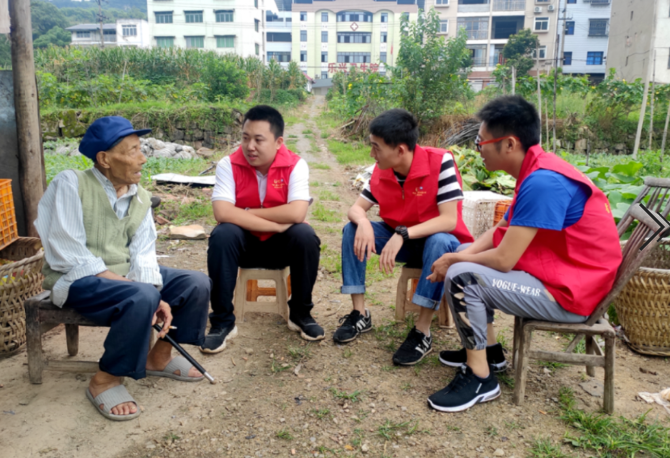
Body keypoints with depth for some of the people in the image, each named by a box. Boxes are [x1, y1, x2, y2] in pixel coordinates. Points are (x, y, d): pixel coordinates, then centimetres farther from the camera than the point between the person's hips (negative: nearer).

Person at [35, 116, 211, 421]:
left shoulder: (140, 198, 5)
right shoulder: (70, 184, -13)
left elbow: (143, 255, -2)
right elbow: (65, 254, -18)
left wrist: (158, 296, -20)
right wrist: (120, 280, -21)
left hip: (125, 275, 7)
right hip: (76, 280, -7)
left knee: (197, 285, -7)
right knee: (141, 297, -34)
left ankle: (158, 357, 13)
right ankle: (106, 381, -13)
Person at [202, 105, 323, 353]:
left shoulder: (295, 165, -14)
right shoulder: (228, 165, -12)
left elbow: (296, 213, -28)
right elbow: (223, 213, -26)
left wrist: (246, 213, -22)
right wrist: (276, 224, -28)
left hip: (281, 244, 0)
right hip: (244, 243, 0)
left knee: (305, 235, -29)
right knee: (222, 235, -30)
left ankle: (300, 313, -7)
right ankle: (223, 320, -16)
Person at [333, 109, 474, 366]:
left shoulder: (440, 161, -24)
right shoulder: (381, 169, -8)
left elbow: (449, 220, -30)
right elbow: (357, 208, -4)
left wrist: (402, 235, -38)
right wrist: (363, 223, -28)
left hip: (438, 239, -5)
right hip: (399, 238, 5)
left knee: (439, 243, -38)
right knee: (352, 229, -13)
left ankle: (422, 332, -28)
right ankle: (360, 314, -8)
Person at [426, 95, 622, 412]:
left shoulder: (543, 183, -27)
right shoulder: (538, 172, 5)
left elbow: (503, 259, -27)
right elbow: (500, 232, 10)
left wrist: (453, 262, -10)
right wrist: (455, 256, -5)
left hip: (567, 294, -10)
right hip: (554, 271, 10)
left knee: (462, 278, -22)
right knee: (466, 260, 17)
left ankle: (480, 378, -7)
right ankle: (487, 350, 23)